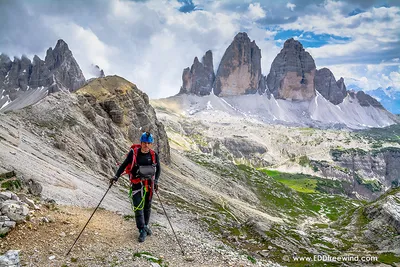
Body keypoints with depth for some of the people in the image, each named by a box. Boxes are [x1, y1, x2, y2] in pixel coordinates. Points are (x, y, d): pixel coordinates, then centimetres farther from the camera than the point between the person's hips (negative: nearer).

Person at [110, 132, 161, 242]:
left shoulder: (154, 155, -2)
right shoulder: (133, 153, -8)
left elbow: (158, 169, 8)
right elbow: (124, 165, -2)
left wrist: (155, 180, -5)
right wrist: (116, 176, -13)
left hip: (149, 184, 3)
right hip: (136, 184, -3)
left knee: (147, 207, 14)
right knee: (138, 207, -7)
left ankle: (145, 226, 33)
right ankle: (142, 230, 3)